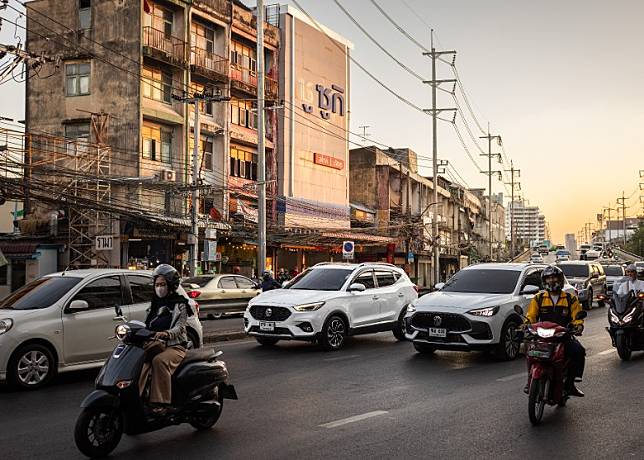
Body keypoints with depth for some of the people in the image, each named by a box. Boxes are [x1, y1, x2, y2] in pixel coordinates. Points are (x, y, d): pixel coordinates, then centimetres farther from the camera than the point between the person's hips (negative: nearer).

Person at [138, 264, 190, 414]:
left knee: (159, 361, -36)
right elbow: (147, 325, 19)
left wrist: (166, 333, -33)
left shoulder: (180, 304, 2)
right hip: (155, 344, 5)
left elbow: (179, 328, -11)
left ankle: (161, 402, -35)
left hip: (175, 345, -5)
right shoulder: (155, 303, 21)